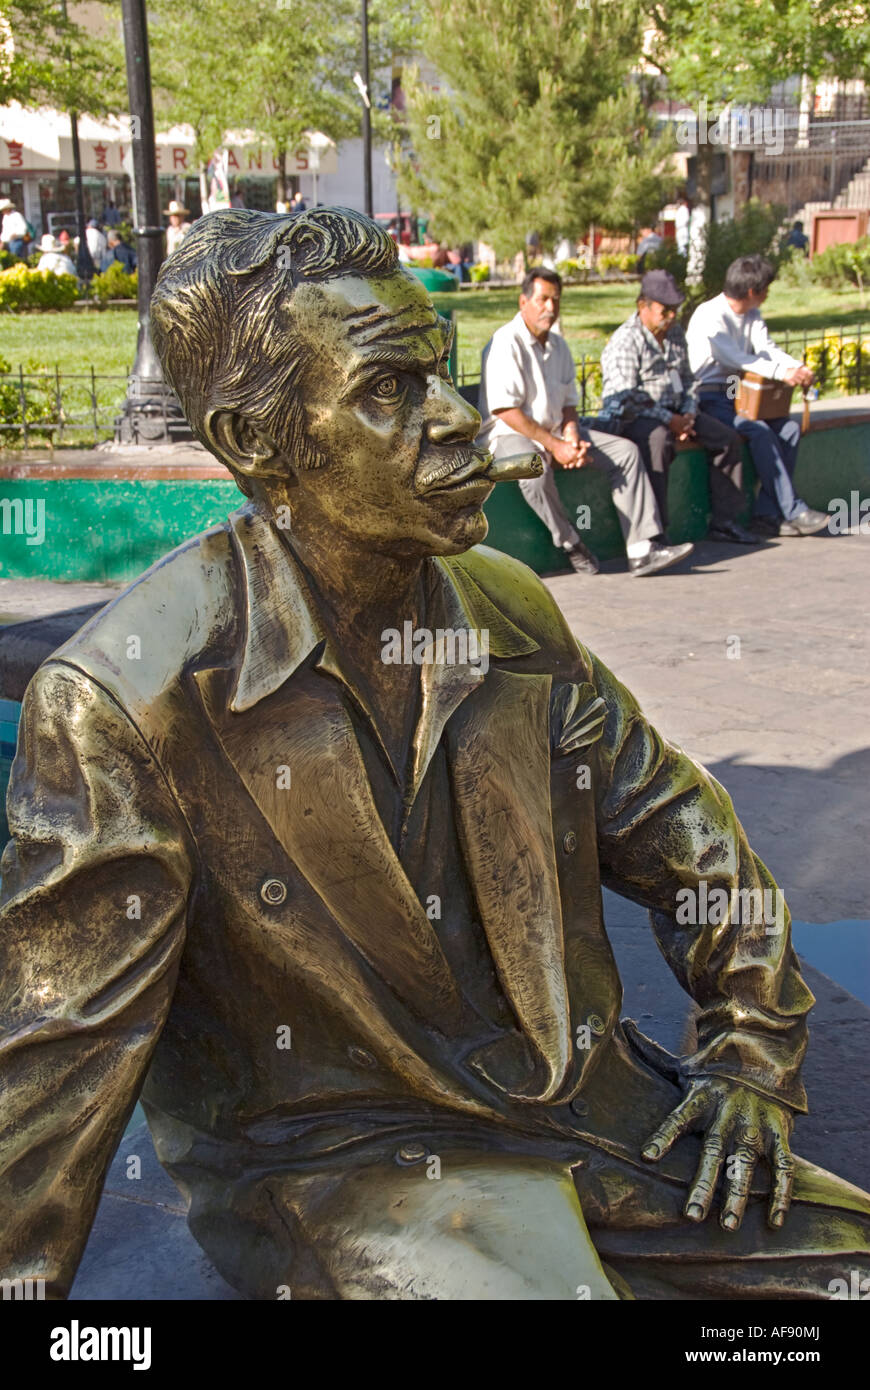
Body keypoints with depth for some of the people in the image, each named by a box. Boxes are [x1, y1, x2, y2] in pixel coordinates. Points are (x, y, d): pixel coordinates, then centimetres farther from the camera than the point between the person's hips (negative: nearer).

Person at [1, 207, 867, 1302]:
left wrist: (752, 1049, 7)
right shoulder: (124, 699, -19)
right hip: (332, 1158, -5)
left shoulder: (511, 610, -1)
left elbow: (679, 834, 11)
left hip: (586, 1097, 5)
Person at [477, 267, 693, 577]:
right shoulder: (505, 343, -12)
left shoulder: (558, 345, 13)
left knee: (625, 450, -4)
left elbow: (568, 403, 15)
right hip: (510, 435, -8)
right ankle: (571, 545, -17)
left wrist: (571, 438, -7)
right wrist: (554, 446, -20)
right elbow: (505, 410, -19)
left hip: (556, 431, 8)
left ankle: (642, 550, -11)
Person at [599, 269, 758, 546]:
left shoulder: (675, 333, 12)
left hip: (674, 412, 8)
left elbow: (687, 379, 21)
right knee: (658, 440, -40)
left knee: (728, 438, -2)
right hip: (631, 417, -8)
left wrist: (688, 414, 2)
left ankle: (724, 521, 4)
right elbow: (626, 399, -22)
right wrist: (669, 421, -20)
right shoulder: (625, 341, -14)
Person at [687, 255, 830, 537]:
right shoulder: (710, 315, -15)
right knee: (759, 431, -30)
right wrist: (782, 372, -36)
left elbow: (767, 348, 3)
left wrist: (799, 368, -18)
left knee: (790, 428, -13)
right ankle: (793, 511, -24)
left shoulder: (752, 315, 13)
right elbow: (735, 358, -27)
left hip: (739, 394, 8)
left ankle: (768, 513, -14)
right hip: (709, 398, -8)